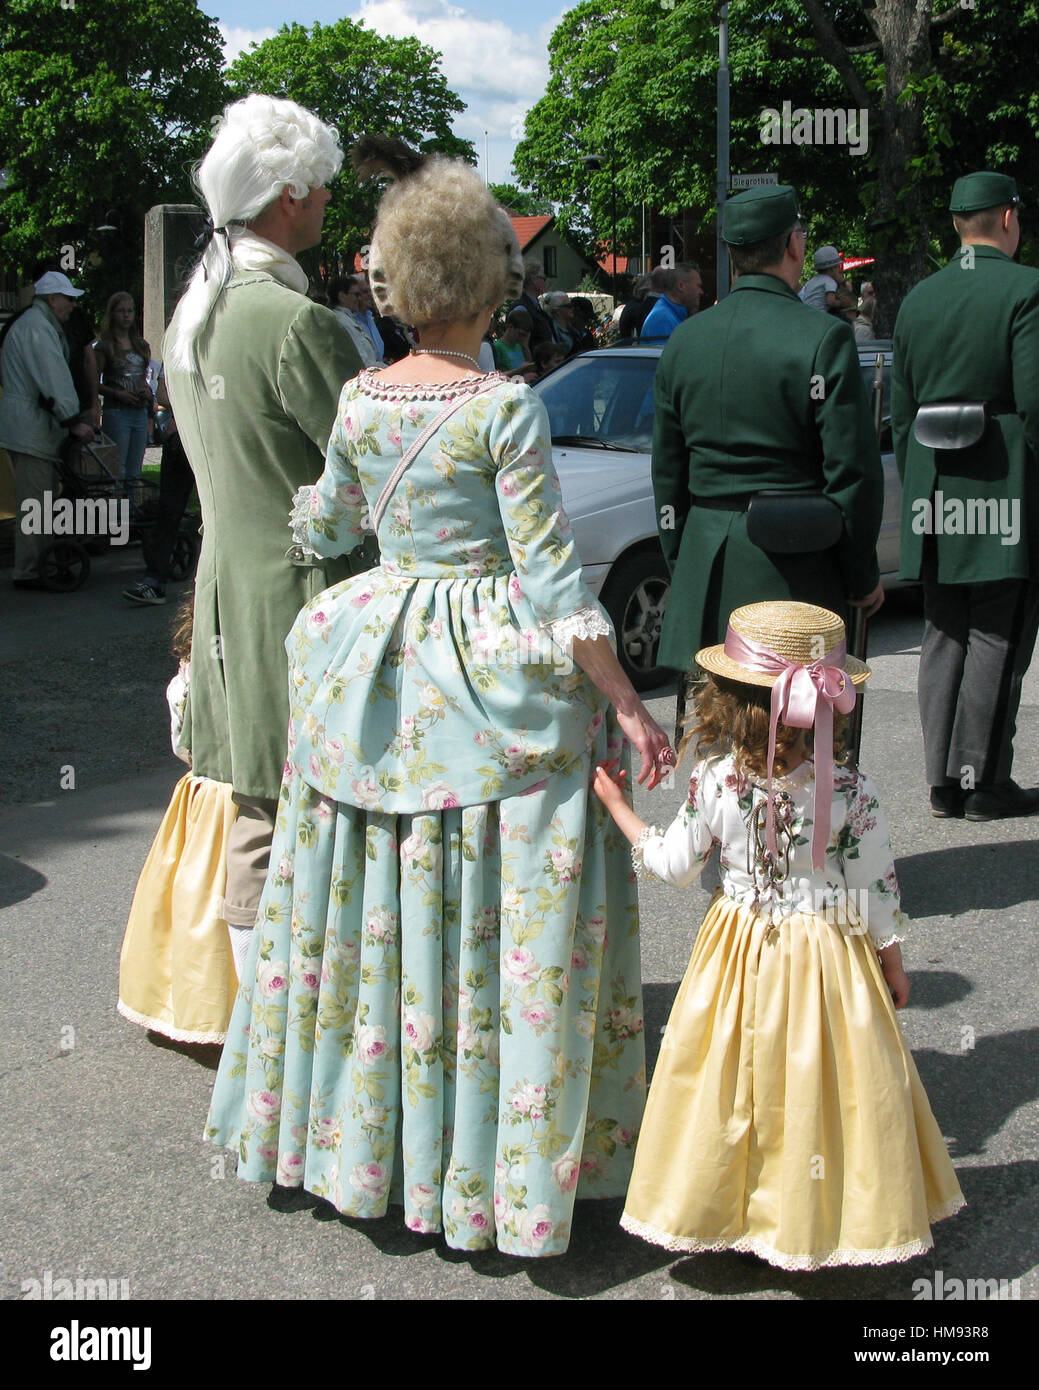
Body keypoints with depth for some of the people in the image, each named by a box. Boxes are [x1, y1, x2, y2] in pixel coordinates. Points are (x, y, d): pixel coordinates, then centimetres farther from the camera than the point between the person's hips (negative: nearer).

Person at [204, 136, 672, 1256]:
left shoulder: (360, 400, 3)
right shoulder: (505, 407, -12)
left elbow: (321, 528, 19)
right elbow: (549, 574, -14)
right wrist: (624, 704, -9)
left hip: (374, 665, 6)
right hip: (492, 675, -5)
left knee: (377, 899, 15)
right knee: (500, 914, 3)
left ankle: (361, 1128, 29)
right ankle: (500, 1161, 12)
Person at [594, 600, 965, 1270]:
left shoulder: (714, 780, -15)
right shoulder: (853, 792, -17)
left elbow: (675, 865, -2)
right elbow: (877, 888, -8)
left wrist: (618, 806, 11)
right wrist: (892, 961, 8)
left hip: (741, 952, 2)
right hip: (826, 961, -1)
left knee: (735, 1083, 15)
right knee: (815, 1084, 13)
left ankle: (729, 1205, 29)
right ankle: (814, 1216, 26)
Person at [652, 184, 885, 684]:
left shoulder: (683, 341, 7)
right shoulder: (823, 338, -9)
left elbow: (668, 474, 12)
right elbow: (854, 473, -9)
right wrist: (863, 576, 2)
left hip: (705, 566, 5)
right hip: (794, 568, -5)